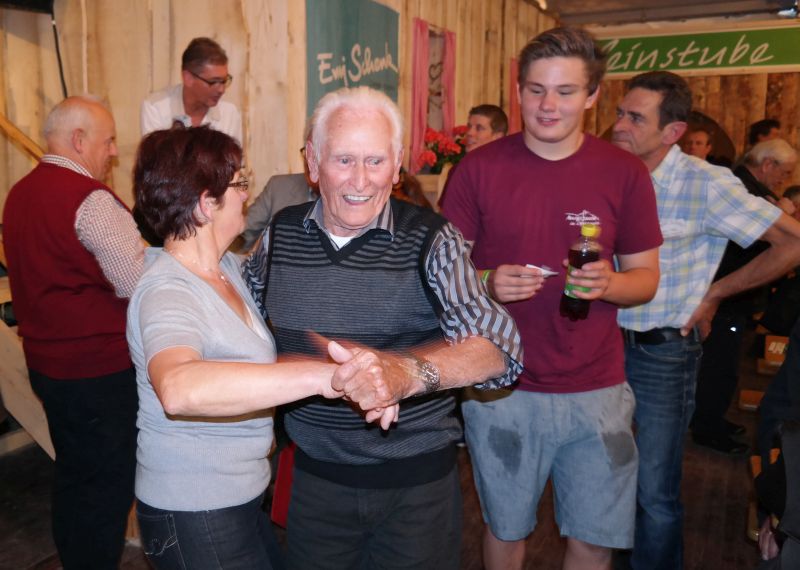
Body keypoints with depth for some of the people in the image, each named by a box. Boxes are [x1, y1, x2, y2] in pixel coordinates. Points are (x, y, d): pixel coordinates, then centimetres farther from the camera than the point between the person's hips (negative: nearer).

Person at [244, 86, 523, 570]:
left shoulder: (431, 240, -15)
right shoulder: (280, 234, -5)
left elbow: (500, 350, -28)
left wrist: (407, 372, -46)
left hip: (417, 481, -2)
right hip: (314, 475, 3)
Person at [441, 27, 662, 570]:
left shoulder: (626, 173, -3)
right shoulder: (480, 168, -5)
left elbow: (647, 276, 4)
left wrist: (609, 284, -18)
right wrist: (487, 283, -21)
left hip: (595, 389, 1)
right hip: (500, 388, 0)